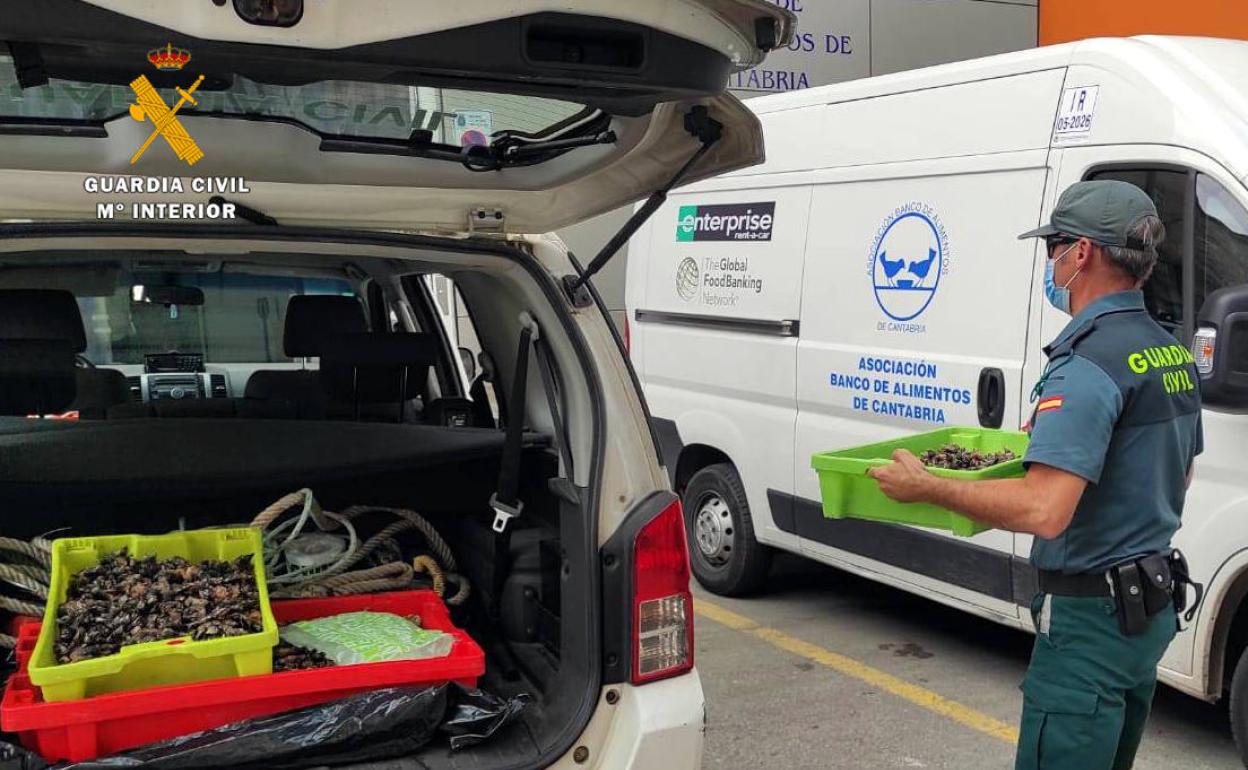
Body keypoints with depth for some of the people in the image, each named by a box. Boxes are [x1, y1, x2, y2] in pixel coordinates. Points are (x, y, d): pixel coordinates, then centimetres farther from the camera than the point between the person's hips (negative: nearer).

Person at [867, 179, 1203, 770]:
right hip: (1153, 607, 10)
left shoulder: (1090, 362, -23)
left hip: (1091, 617, -10)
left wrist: (924, 487, -22)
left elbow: (1045, 512, -32)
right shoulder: (1174, 355, 9)